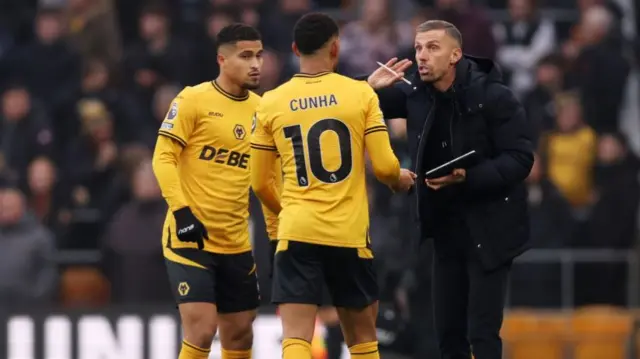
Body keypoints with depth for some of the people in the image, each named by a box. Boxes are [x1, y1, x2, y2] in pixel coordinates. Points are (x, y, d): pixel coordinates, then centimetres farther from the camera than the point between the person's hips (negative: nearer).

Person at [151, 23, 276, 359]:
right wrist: (182, 212, -20)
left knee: (240, 331, 10)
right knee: (202, 327, -15)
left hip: (237, 243, 6)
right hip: (190, 235, -6)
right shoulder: (193, 100, -8)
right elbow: (163, 158, -11)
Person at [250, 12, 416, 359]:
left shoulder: (271, 103, 4)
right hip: (350, 233, 0)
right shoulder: (360, 94, -1)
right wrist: (400, 179, 20)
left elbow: (260, 183, 10)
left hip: (296, 232, 0)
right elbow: (384, 165, -4)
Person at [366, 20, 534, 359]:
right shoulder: (415, 93, -1)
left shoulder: (493, 96, -15)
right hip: (445, 227, 6)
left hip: (489, 228, -6)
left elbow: (520, 159, -18)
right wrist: (371, 87, -12)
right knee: (448, 332, 9)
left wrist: (468, 177, -30)